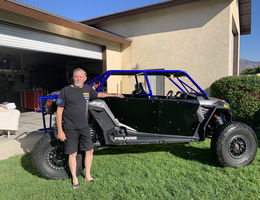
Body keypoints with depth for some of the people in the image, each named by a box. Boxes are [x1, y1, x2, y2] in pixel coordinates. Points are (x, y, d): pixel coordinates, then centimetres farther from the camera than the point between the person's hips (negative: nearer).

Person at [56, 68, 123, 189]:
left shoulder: (87, 89, 7)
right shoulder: (66, 91, -8)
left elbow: (99, 94, 27)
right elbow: (59, 111, -7)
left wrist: (114, 95, 32)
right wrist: (60, 131, -11)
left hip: (84, 127, 5)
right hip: (70, 128, -5)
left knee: (89, 150, 10)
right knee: (72, 154, 6)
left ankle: (88, 176, 30)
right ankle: (74, 179, 25)